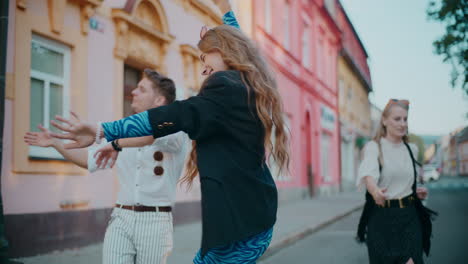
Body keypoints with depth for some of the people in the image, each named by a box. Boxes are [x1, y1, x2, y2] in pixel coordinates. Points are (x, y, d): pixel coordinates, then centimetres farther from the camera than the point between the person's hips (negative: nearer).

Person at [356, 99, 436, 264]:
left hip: (408, 217, 3)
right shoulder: (374, 147, -6)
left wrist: (418, 192, 5)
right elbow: (368, 174, -27)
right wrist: (375, 190, -48)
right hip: (381, 217, -3)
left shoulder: (412, 149, 9)